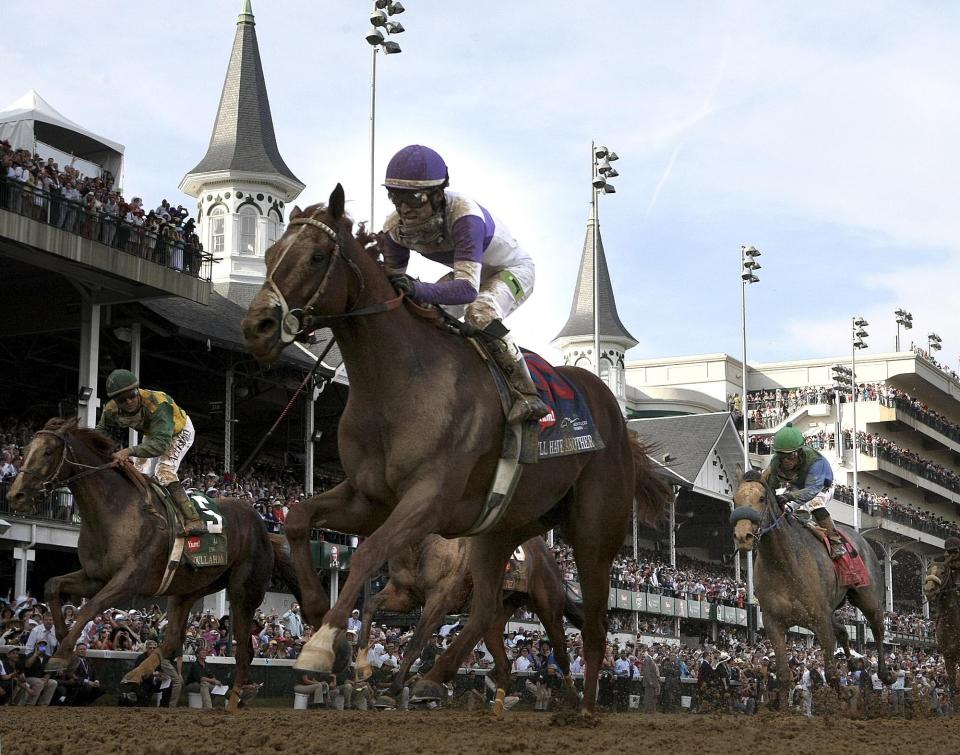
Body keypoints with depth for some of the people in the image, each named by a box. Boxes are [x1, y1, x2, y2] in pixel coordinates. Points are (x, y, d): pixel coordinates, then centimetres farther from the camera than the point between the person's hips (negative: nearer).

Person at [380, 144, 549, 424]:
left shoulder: (464, 215, -42)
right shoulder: (397, 227, -21)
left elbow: (467, 289, -50)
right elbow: (393, 280, -14)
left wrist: (419, 290, -65)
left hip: (513, 270, -7)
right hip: (468, 272, 7)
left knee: (479, 312, -34)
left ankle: (527, 394, -25)